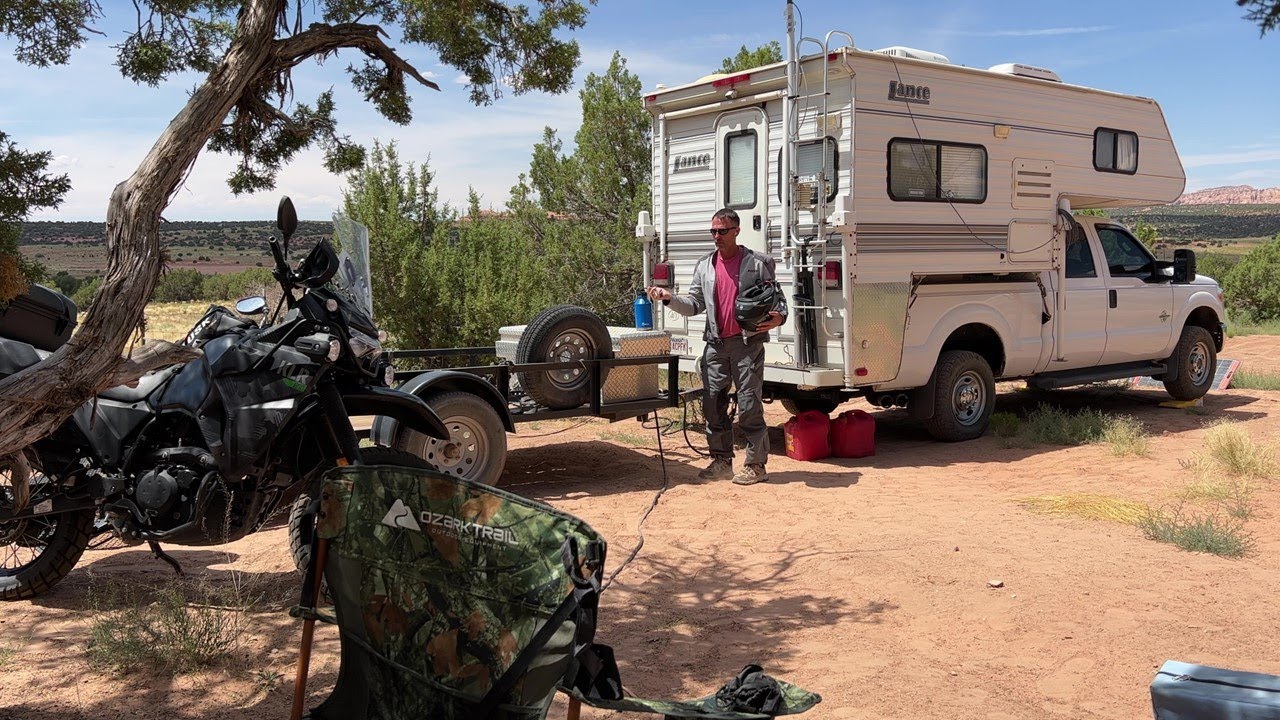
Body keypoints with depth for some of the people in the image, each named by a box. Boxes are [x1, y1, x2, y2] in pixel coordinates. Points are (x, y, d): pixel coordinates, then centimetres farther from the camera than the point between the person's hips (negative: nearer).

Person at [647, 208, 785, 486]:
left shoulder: (759, 262, 1)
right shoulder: (704, 265, 13)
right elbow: (694, 305, 13)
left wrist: (779, 318, -17)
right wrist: (670, 298, -3)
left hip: (747, 342, -5)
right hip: (716, 345, 5)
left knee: (749, 406, -4)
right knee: (713, 405, 7)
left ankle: (756, 465, 7)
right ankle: (721, 461, 20)